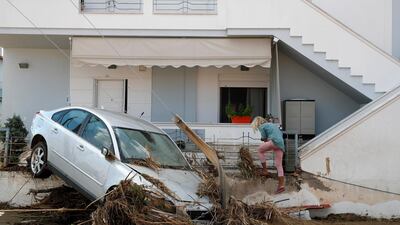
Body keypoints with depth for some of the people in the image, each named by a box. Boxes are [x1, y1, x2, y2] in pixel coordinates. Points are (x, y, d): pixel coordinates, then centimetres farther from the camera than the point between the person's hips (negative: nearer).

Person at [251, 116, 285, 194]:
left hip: (274, 142, -7)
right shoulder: (272, 124, 31)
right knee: (279, 165, 5)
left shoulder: (262, 127, 8)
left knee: (260, 149, 15)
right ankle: (281, 185, 0)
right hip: (281, 144, 7)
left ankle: (264, 170, 8)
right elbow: (281, 134, 28)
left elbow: (264, 139, 3)